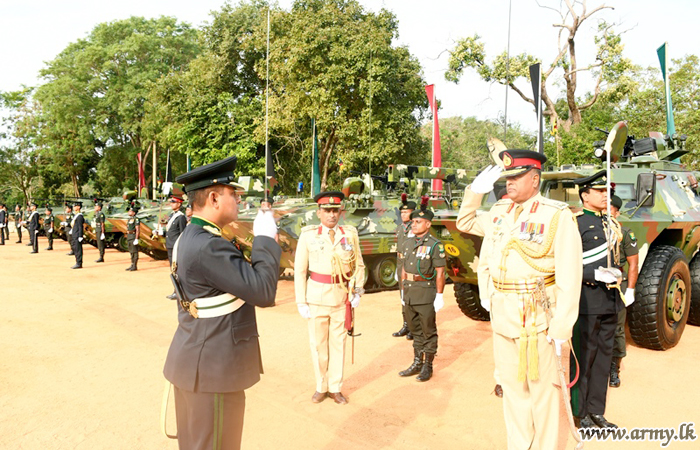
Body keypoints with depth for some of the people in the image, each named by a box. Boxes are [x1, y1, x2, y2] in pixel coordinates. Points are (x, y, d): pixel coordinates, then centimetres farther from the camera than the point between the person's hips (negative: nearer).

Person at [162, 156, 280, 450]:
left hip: (195, 360, 10)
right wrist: (266, 239, -16)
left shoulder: (190, 238, 7)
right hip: (212, 369, -10)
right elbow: (263, 293, -25)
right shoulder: (208, 247, -26)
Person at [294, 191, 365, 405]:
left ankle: (336, 388, 25)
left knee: (338, 343, 10)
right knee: (318, 344, 10)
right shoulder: (308, 235, -6)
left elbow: (359, 265, 8)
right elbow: (300, 270, -3)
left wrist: (357, 292, -1)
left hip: (342, 296, 1)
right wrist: (301, 302, -5)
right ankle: (321, 387, 27)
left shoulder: (350, 234, -1)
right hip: (316, 296, -1)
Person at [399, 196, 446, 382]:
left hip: (426, 295, -6)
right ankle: (417, 363, 28)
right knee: (415, 330, 16)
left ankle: (428, 366, 18)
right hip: (409, 295, 6)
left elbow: (440, 273, -12)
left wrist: (439, 296, -14)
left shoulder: (435, 245, -10)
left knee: (429, 332, 5)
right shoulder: (407, 243, 10)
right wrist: (403, 291, 15)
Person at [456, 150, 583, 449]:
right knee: (512, 386, 16)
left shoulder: (557, 216, -10)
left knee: (541, 387, 5)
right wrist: (476, 190, 10)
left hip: (537, 316, -6)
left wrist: (562, 327, -17)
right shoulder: (499, 211, 9)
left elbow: (569, 277, -15)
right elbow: (465, 223, 27)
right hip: (501, 313, 6)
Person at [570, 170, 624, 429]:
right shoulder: (575, 223, -10)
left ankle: (597, 411, 25)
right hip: (587, 301, -7)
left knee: (604, 356, 13)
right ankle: (581, 413, 17)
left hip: (610, 301, 7)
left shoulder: (611, 224, 14)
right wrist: (596, 274, -23)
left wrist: (615, 274, 9)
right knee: (583, 357, 3)